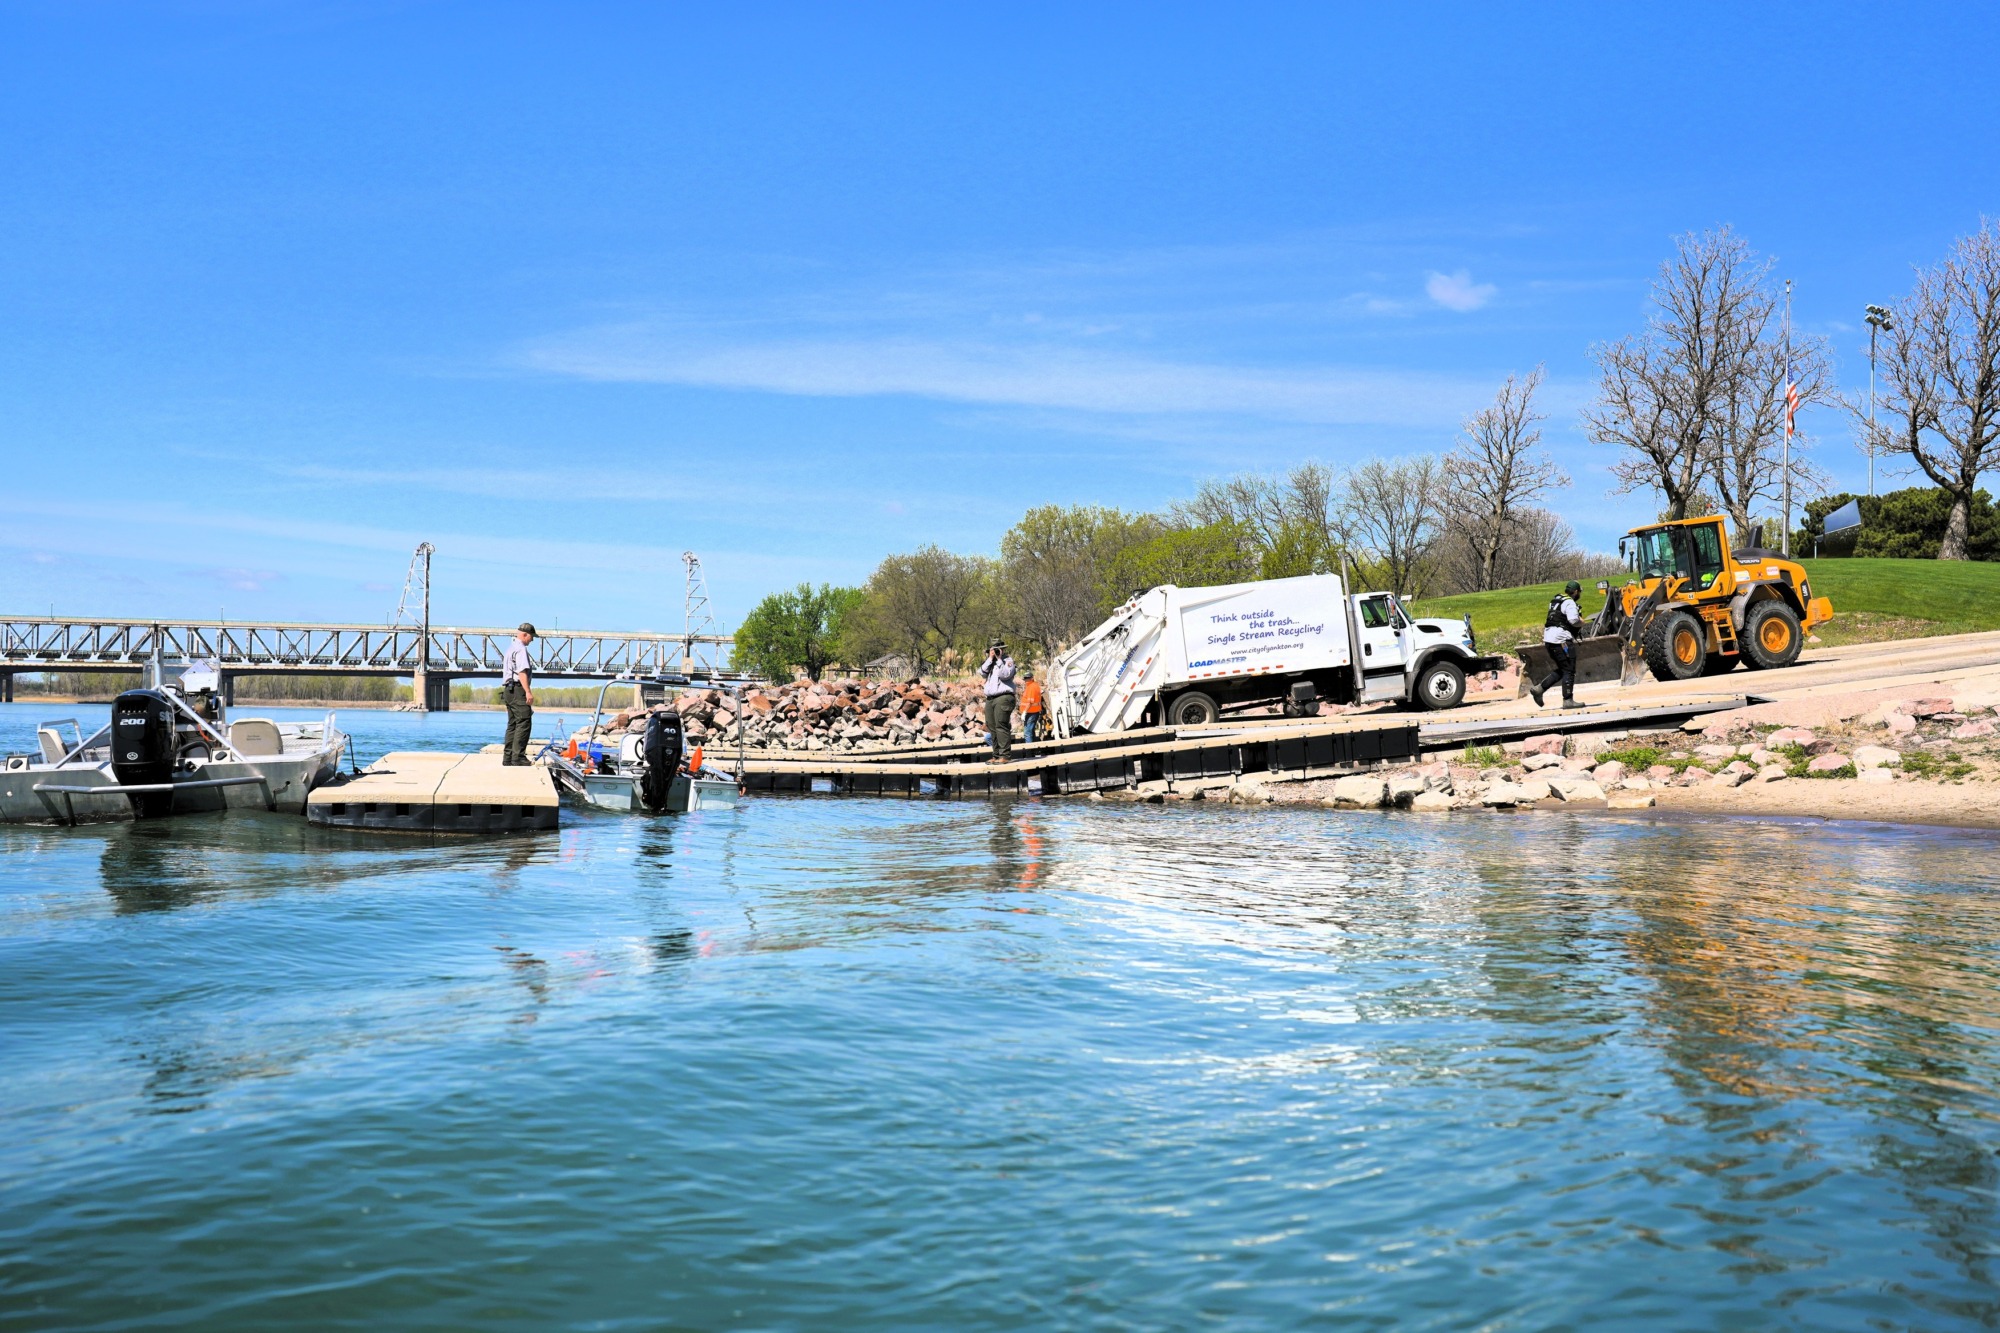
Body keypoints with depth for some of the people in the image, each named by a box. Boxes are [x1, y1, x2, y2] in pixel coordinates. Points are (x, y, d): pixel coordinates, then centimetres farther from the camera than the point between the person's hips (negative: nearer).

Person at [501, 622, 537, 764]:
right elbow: (522, 672, -20)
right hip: (518, 690, -11)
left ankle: (508, 758, 13)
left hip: (508, 690, 11)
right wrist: (528, 691, -25)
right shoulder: (520, 649, -9)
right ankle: (518, 757, -17)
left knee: (513, 724, 12)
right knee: (524, 723, -12)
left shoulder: (511, 647, 23)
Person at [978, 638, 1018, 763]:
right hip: (990, 699, 7)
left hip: (1003, 697, -7)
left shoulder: (1008, 660, 2)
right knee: (992, 729, 4)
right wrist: (990, 658, 1)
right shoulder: (989, 662, 22)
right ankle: (996, 755, 8)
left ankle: (1004, 756, -15)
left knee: (1001, 727, -13)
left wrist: (999, 659, -10)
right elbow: (982, 673, 6)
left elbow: (1005, 674, -14)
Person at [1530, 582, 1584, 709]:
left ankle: (1538, 688, 7)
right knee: (1569, 671, -3)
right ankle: (1568, 700, -3)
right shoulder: (1569, 603, -11)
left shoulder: (1555, 601, 18)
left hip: (1550, 639, 9)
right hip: (1561, 640, -9)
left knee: (1560, 670, 16)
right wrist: (1581, 622, -3)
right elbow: (1573, 619, -25)